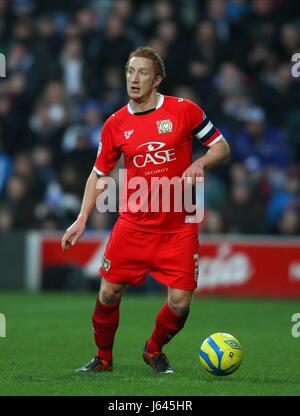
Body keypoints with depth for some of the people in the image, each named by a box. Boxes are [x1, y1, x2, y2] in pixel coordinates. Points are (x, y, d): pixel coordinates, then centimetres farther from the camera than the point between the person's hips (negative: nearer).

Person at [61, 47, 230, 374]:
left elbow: (221, 146, 3)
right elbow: (99, 174, 11)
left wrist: (199, 163, -17)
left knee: (180, 303, -6)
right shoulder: (115, 124, 2)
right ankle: (103, 358, 24)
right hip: (132, 223, 2)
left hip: (179, 227, -1)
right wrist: (82, 219, 2)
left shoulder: (184, 110, -5)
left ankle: (154, 351, 24)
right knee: (109, 293, 0)